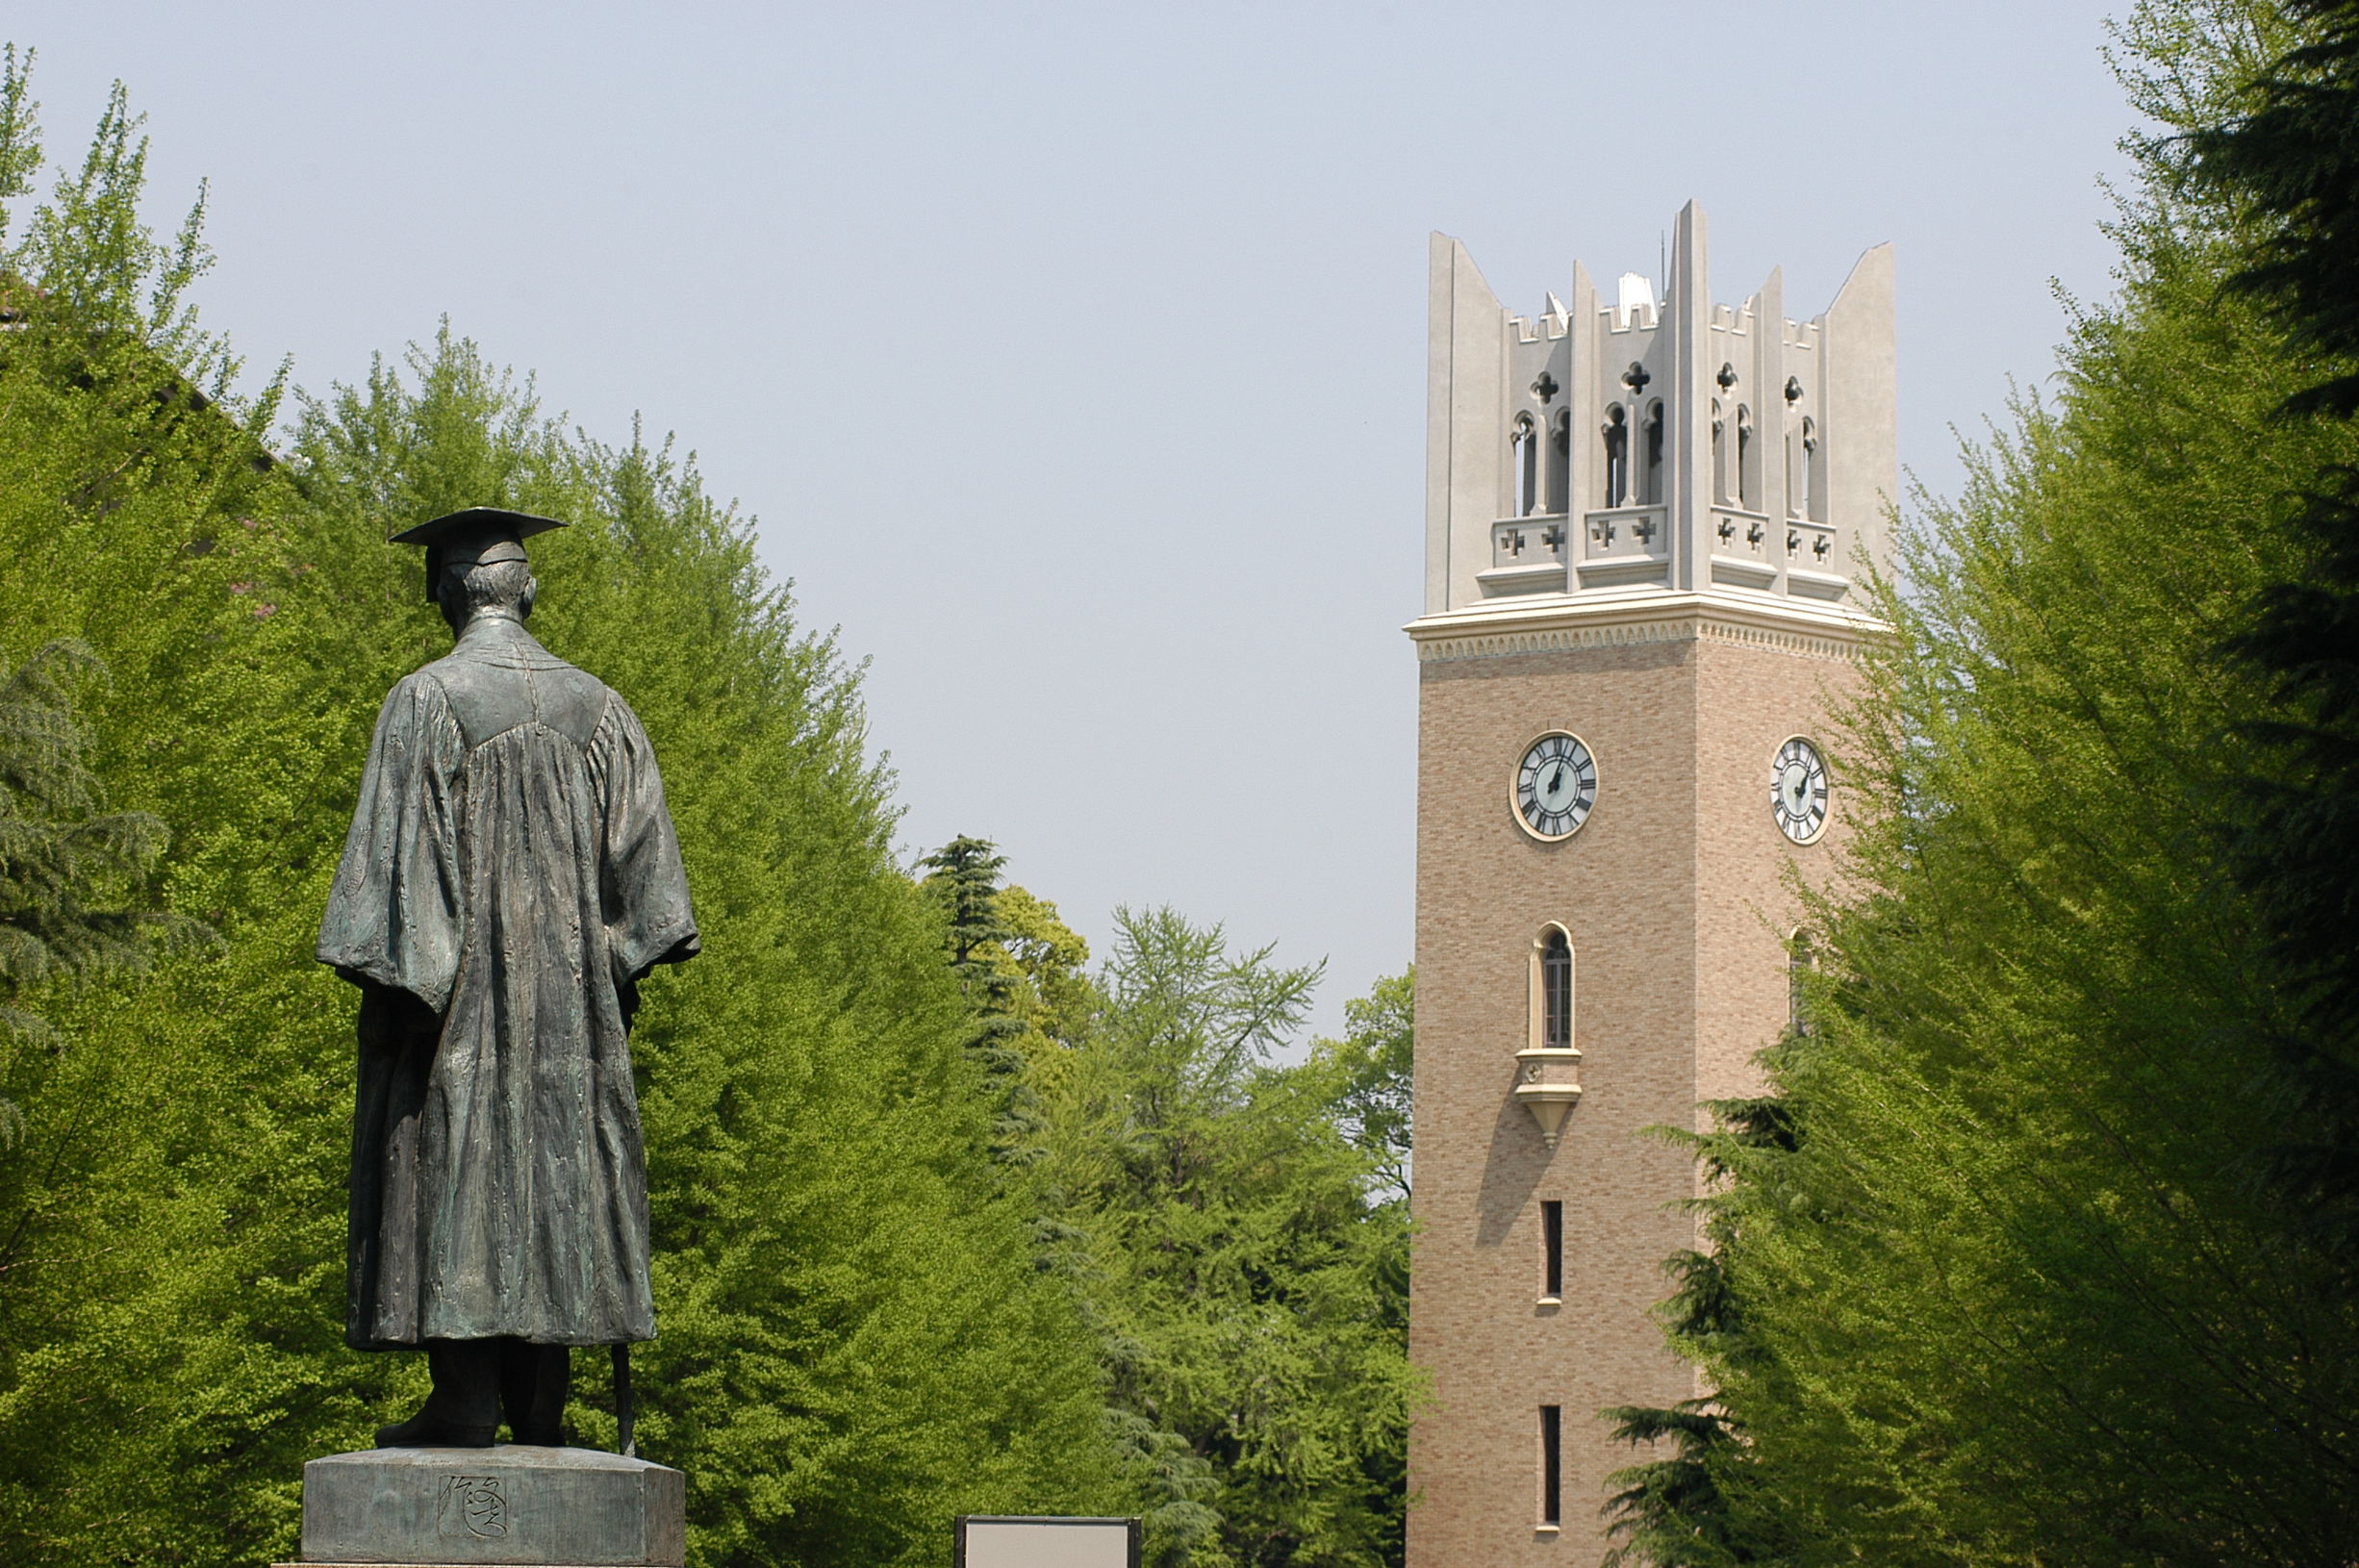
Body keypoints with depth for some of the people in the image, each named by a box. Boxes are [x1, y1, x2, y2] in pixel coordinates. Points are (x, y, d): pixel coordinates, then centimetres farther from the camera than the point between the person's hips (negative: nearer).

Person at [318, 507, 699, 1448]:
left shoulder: (426, 704, -8)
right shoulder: (598, 709, 8)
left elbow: (397, 855, -12)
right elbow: (640, 861, 6)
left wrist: (388, 981, -10)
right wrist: (617, 970, 11)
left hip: (457, 985, -5)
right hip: (570, 995, 5)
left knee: (453, 1174, -4)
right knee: (556, 1176, 8)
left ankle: (466, 1399, -9)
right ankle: (541, 1404, 7)